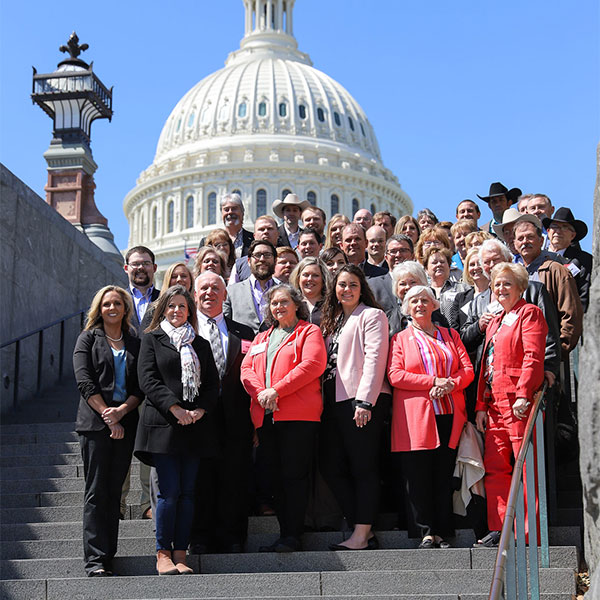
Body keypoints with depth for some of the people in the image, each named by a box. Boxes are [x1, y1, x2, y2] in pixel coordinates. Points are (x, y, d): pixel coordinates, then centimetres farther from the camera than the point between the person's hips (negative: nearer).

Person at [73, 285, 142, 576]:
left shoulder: (135, 343, 15)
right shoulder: (88, 339, 8)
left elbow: (141, 387, 7)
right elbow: (85, 382, -3)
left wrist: (121, 410, -10)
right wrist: (107, 416, -11)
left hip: (126, 424, 3)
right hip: (95, 422, -3)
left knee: (115, 490, 4)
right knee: (97, 491, -6)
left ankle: (107, 555, 8)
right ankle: (96, 560, -7)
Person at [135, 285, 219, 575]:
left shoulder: (201, 344, 18)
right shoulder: (152, 340, 8)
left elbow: (212, 383, 13)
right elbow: (148, 380, -3)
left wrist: (200, 410, -5)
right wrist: (175, 408, -13)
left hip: (195, 424, 3)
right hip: (163, 424, -3)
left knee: (187, 491, 1)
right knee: (169, 491, -8)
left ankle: (180, 554, 5)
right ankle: (163, 554, -1)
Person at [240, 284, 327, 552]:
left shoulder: (309, 332, 7)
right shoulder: (262, 339, 25)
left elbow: (312, 365, -9)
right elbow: (246, 369, 14)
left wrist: (276, 390, -15)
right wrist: (260, 393, -8)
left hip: (298, 415, -6)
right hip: (265, 417, 6)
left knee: (294, 475, -9)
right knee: (277, 477, 6)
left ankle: (293, 536, -7)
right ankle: (284, 534, 9)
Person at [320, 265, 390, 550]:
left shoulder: (372, 315, 1)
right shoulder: (332, 320, 23)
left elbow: (374, 358, -9)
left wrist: (364, 401, -18)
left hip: (363, 400, -8)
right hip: (335, 401, 8)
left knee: (363, 467, -6)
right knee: (330, 466, 4)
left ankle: (362, 535, -4)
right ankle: (361, 528, 10)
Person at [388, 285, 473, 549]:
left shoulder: (450, 336, 19)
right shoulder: (400, 339, 11)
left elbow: (467, 370, 10)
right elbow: (395, 375, -3)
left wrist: (450, 385, -11)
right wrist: (434, 381, -11)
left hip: (448, 417, 2)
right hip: (415, 419, -2)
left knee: (444, 475, 1)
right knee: (418, 476, -4)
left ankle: (443, 532, 7)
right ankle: (427, 531, 4)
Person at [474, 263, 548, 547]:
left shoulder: (529, 313, 0)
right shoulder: (494, 322, 23)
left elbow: (533, 357, -12)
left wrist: (523, 394, -21)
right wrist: (481, 405, 14)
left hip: (519, 401, -8)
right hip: (494, 403, 8)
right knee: (494, 468, 4)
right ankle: (498, 530, 6)